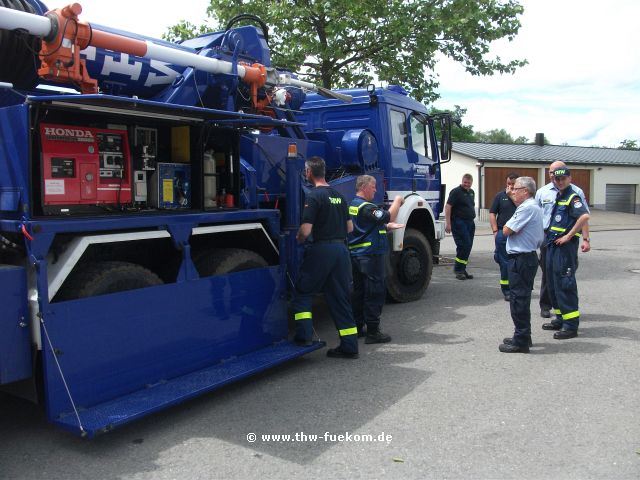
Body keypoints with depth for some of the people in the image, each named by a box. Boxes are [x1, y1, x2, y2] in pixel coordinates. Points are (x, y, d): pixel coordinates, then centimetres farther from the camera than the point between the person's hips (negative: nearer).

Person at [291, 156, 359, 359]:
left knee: (303, 293, 11)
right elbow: (349, 227, 17)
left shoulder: (313, 196, -10)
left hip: (321, 249, -7)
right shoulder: (339, 196, 13)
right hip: (341, 248, 7)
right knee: (341, 298, 10)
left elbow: (306, 230, -16)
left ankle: (304, 336, 4)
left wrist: (299, 239, 3)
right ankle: (349, 346, 12)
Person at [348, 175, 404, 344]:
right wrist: (397, 201, -7)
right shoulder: (366, 207, -16)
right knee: (375, 293, -4)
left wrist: (388, 226, 14)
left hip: (355, 256, 10)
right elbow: (389, 216, -23)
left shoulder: (353, 205, 16)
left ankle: (357, 328, 20)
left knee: (359, 292, 14)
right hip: (370, 256, -10)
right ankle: (373, 332, -2)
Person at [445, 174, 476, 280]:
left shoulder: (471, 192, 18)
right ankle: (458, 269, -4)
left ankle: (462, 269, 16)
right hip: (459, 222, -8)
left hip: (470, 223, 8)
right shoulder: (456, 192, -8)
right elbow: (448, 207, -15)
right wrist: (448, 223, -21)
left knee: (467, 247, 8)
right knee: (464, 245, -14)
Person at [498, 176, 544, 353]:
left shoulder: (527, 208, -18)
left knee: (519, 299, -5)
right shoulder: (534, 207, 17)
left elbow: (506, 230, -19)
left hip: (521, 259, -11)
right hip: (528, 256, 11)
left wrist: (508, 224, 2)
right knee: (521, 299, 18)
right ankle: (522, 336, 29)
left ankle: (521, 342, 1)